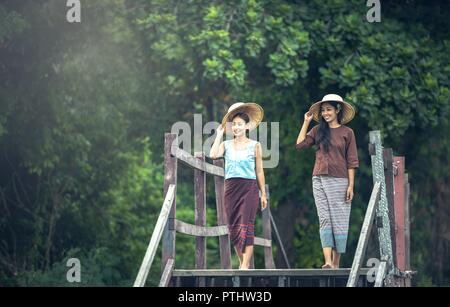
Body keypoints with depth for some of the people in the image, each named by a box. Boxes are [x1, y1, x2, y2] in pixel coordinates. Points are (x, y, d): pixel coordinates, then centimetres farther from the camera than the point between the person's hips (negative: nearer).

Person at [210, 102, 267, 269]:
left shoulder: (254, 146, 4)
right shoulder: (226, 145, 9)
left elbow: (259, 171, 7)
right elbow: (213, 155, -11)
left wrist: (263, 194, 5)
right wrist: (219, 134, -1)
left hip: (249, 187, -3)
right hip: (231, 187, 3)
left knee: (246, 225, -10)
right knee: (233, 227, 3)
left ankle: (246, 264, -12)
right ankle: (242, 261, 12)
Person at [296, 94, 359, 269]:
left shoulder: (347, 133, 2)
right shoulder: (318, 131, 11)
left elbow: (351, 161, 0)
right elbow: (300, 144, 1)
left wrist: (351, 185, -6)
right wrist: (306, 122, 5)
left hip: (339, 181, -3)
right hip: (319, 180, 3)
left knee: (339, 221, -1)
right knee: (324, 220, -5)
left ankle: (336, 262, 5)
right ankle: (327, 261, -11)